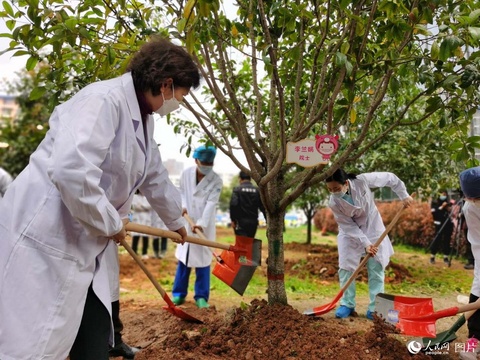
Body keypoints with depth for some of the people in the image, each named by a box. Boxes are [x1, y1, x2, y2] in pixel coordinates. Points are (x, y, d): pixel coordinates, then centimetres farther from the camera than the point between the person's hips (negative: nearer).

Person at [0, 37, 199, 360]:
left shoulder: (143, 119, 11)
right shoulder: (104, 100, -19)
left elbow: (155, 177, 25)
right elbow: (70, 169, -33)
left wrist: (176, 221, 37)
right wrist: (111, 223, -18)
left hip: (82, 245, 9)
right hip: (42, 238, -9)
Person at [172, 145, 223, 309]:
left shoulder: (216, 181, -12)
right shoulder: (186, 174, -3)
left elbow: (211, 204, -19)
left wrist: (201, 223, -29)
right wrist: (183, 206, -8)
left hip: (204, 226, -3)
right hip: (186, 223, 3)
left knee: (202, 260, 2)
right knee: (183, 259, 11)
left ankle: (201, 296, 12)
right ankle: (179, 293, 23)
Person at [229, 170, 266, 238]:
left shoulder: (237, 189, -4)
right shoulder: (257, 190, 5)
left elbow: (233, 204, -15)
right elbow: (263, 207, 2)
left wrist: (233, 219, -8)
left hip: (241, 222, -3)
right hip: (253, 222, 4)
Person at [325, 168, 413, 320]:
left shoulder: (363, 180, -29)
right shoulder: (334, 203, -24)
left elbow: (390, 178, -14)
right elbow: (348, 226, -19)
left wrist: (404, 195, -11)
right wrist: (365, 243, -25)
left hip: (372, 228, 0)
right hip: (350, 232, 0)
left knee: (376, 268, 0)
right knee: (345, 267, -4)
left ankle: (375, 308, 8)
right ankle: (347, 304, 10)